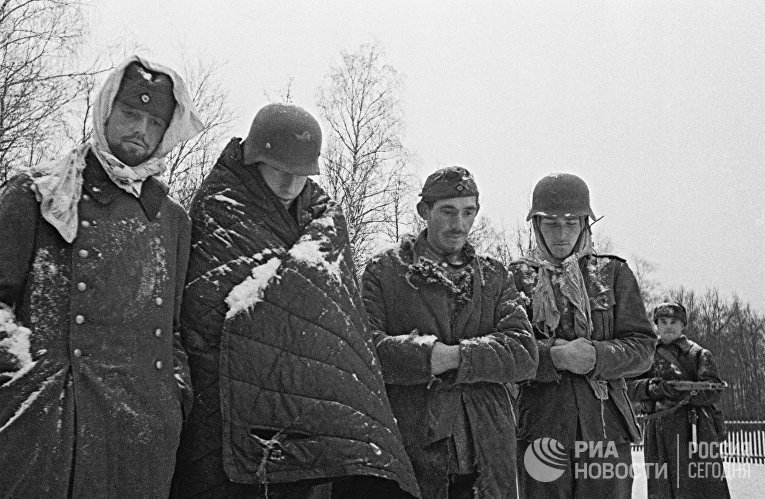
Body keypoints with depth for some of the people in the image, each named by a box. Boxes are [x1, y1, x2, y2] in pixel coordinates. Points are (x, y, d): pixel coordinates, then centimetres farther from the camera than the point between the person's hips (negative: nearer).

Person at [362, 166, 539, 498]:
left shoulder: (495, 276, 14)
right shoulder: (383, 271, 6)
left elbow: (524, 354, 0)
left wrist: (456, 356, -13)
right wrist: (426, 353, -20)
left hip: (486, 454, 3)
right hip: (408, 454, -3)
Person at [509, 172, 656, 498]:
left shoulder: (613, 273, 11)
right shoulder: (517, 277, 8)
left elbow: (642, 348, 4)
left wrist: (595, 356, -14)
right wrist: (554, 357, -18)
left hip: (605, 423, 1)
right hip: (539, 423, -1)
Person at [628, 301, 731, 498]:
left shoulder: (698, 354, 10)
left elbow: (715, 390, -2)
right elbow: (631, 387, 6)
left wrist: (685, 393, -19)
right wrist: (653, 387, -15)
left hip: (693, 428, -3)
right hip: (659, 434, 3)